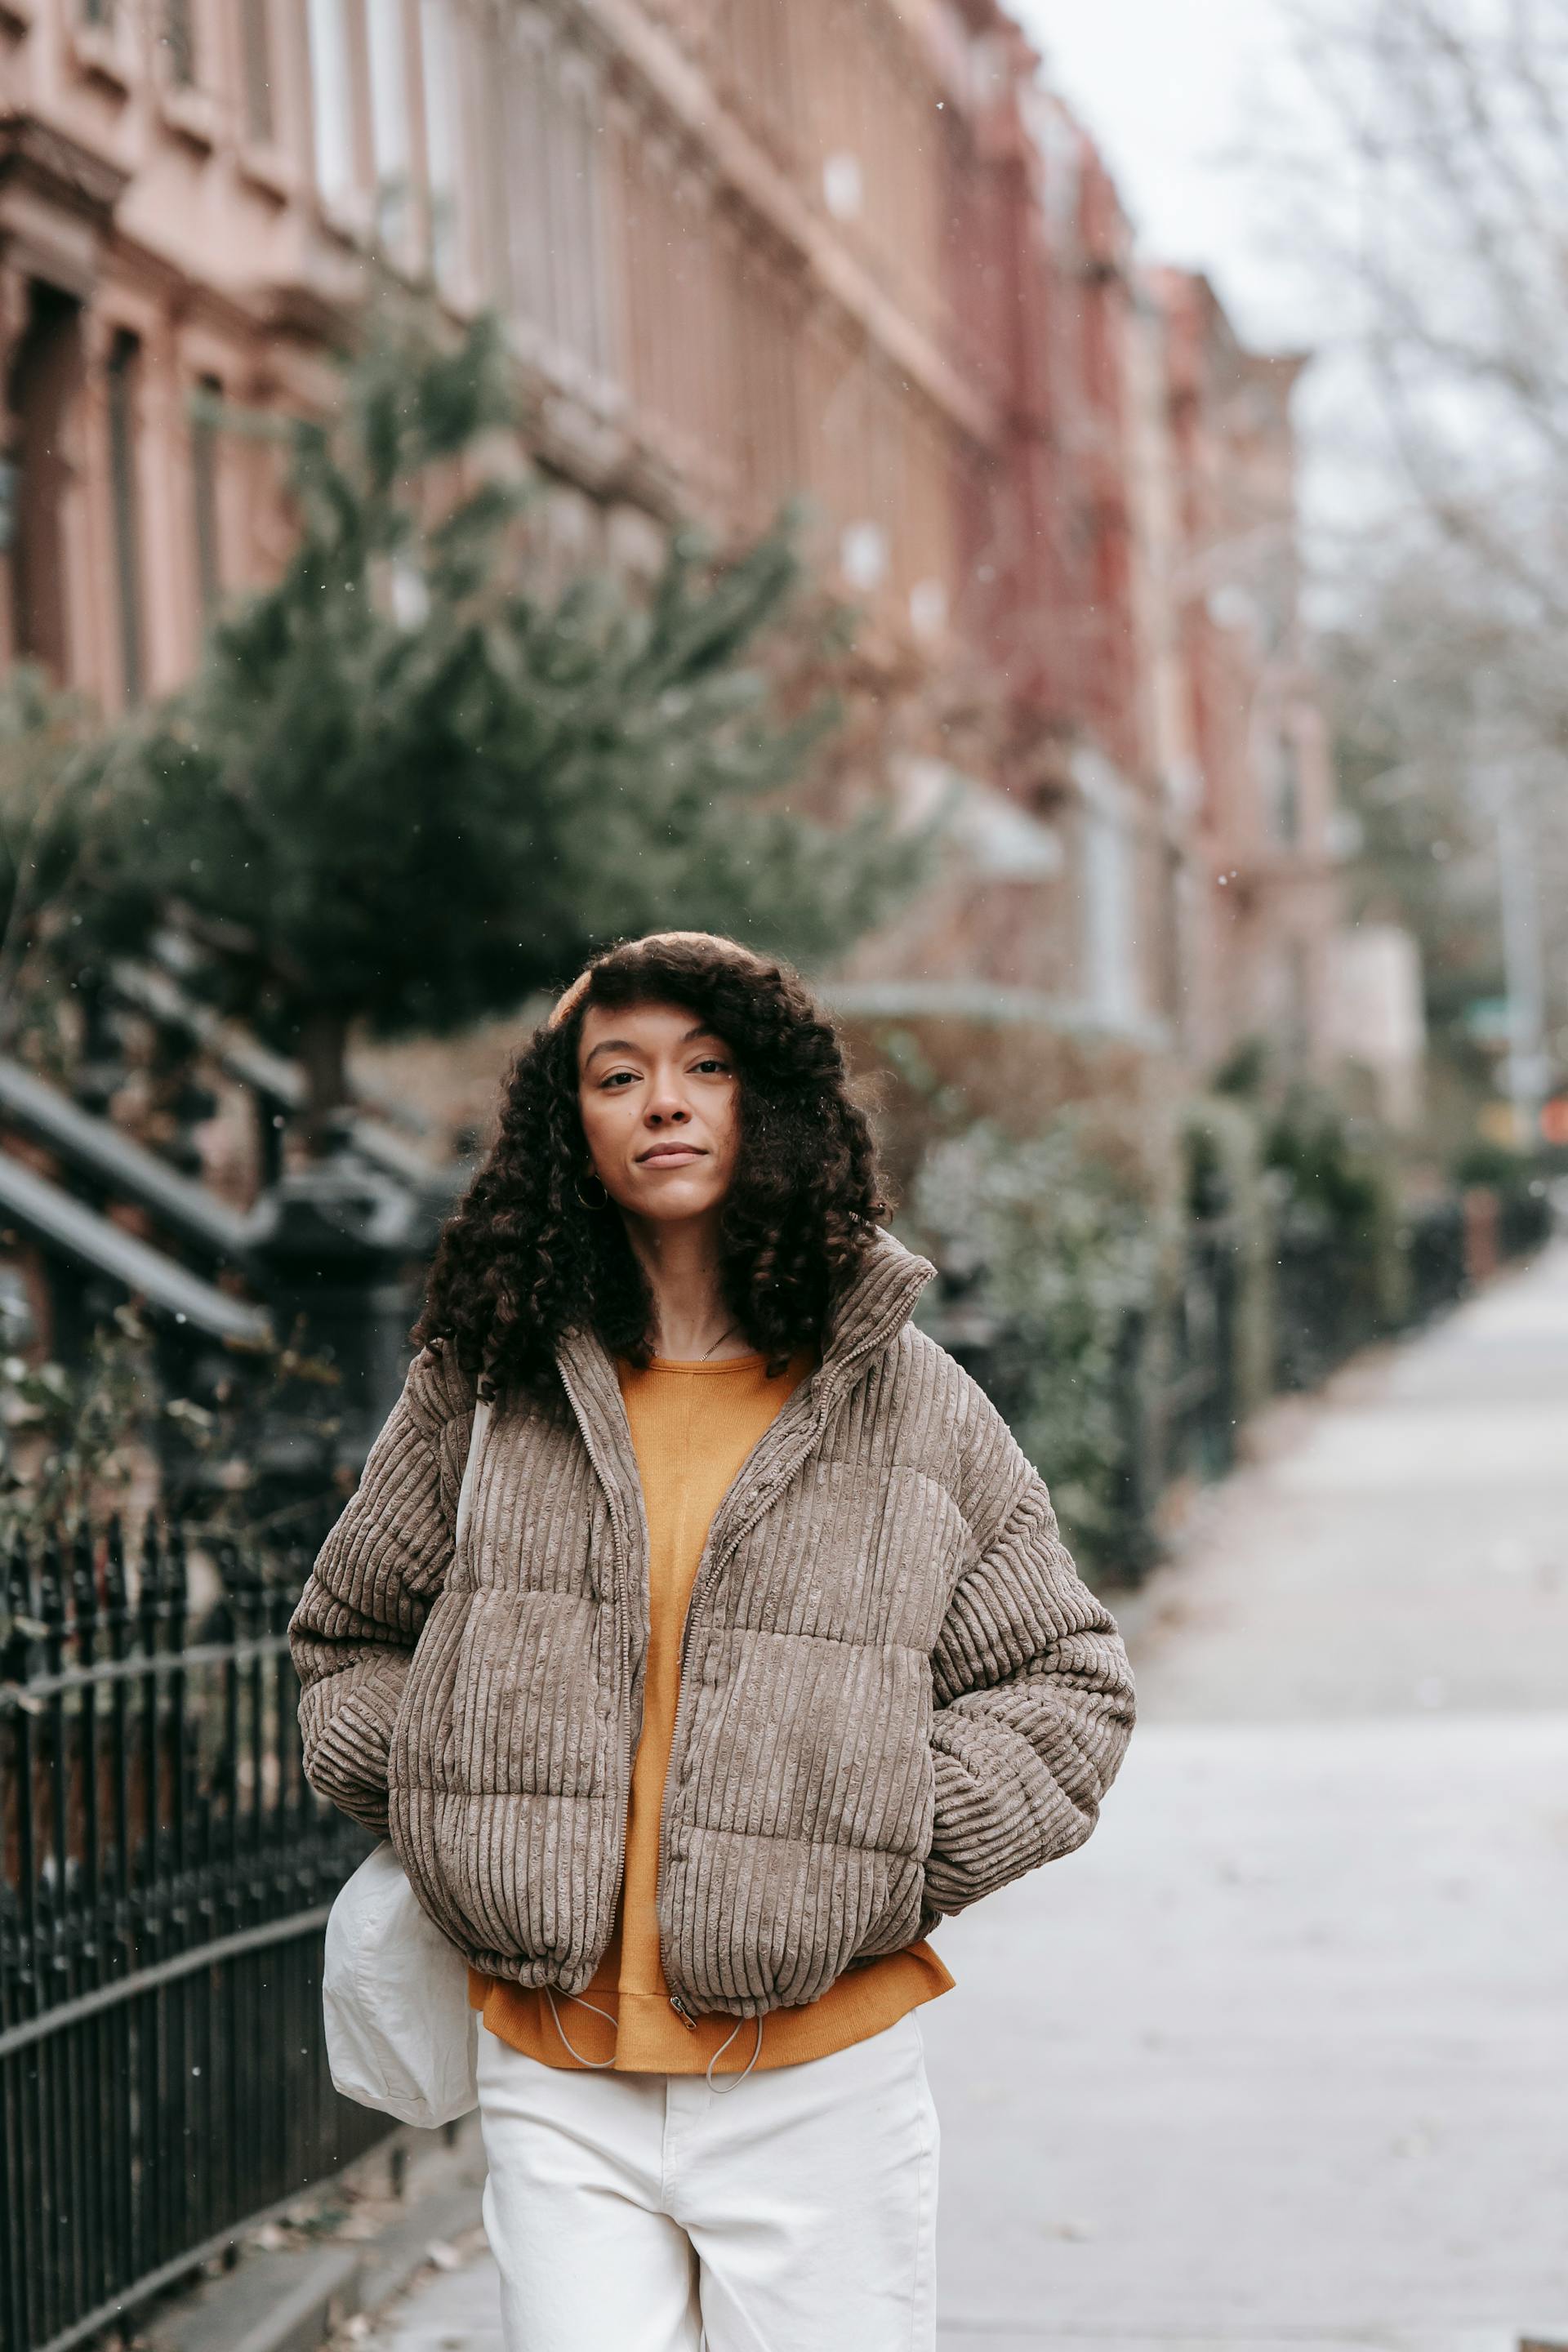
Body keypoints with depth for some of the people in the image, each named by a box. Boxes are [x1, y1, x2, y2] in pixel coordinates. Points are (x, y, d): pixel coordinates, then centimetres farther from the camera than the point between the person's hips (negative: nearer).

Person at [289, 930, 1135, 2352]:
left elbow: (1070, 1689, 7)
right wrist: (428, 1809, 2)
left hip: (820, 2085, -1)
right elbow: (348, 1637, 19)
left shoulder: (914, 1405, 1)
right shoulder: (485, 1391, 4)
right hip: (557, 2088, 1)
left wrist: (885, 1853, -6)